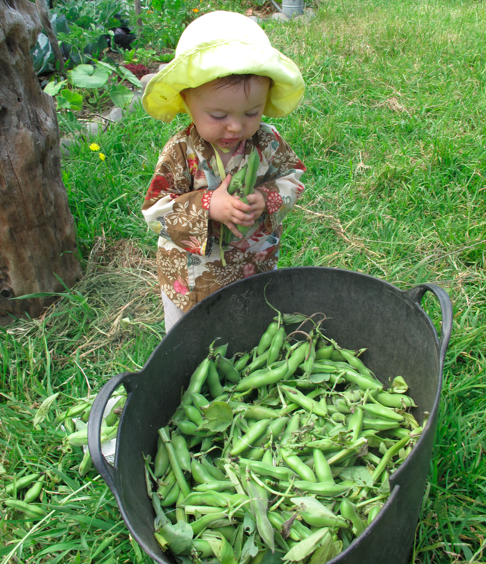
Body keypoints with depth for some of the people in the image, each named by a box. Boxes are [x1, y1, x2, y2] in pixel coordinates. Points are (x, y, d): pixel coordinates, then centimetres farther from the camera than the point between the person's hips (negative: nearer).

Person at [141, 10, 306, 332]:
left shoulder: (267, 142, -14)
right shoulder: (181, 152, -21)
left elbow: (293, 178, -3)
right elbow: (156, 211, -21)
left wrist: (266, 199, -25)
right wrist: (208, 206, -35)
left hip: (257, 271, 2)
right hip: (193, 281, -2)